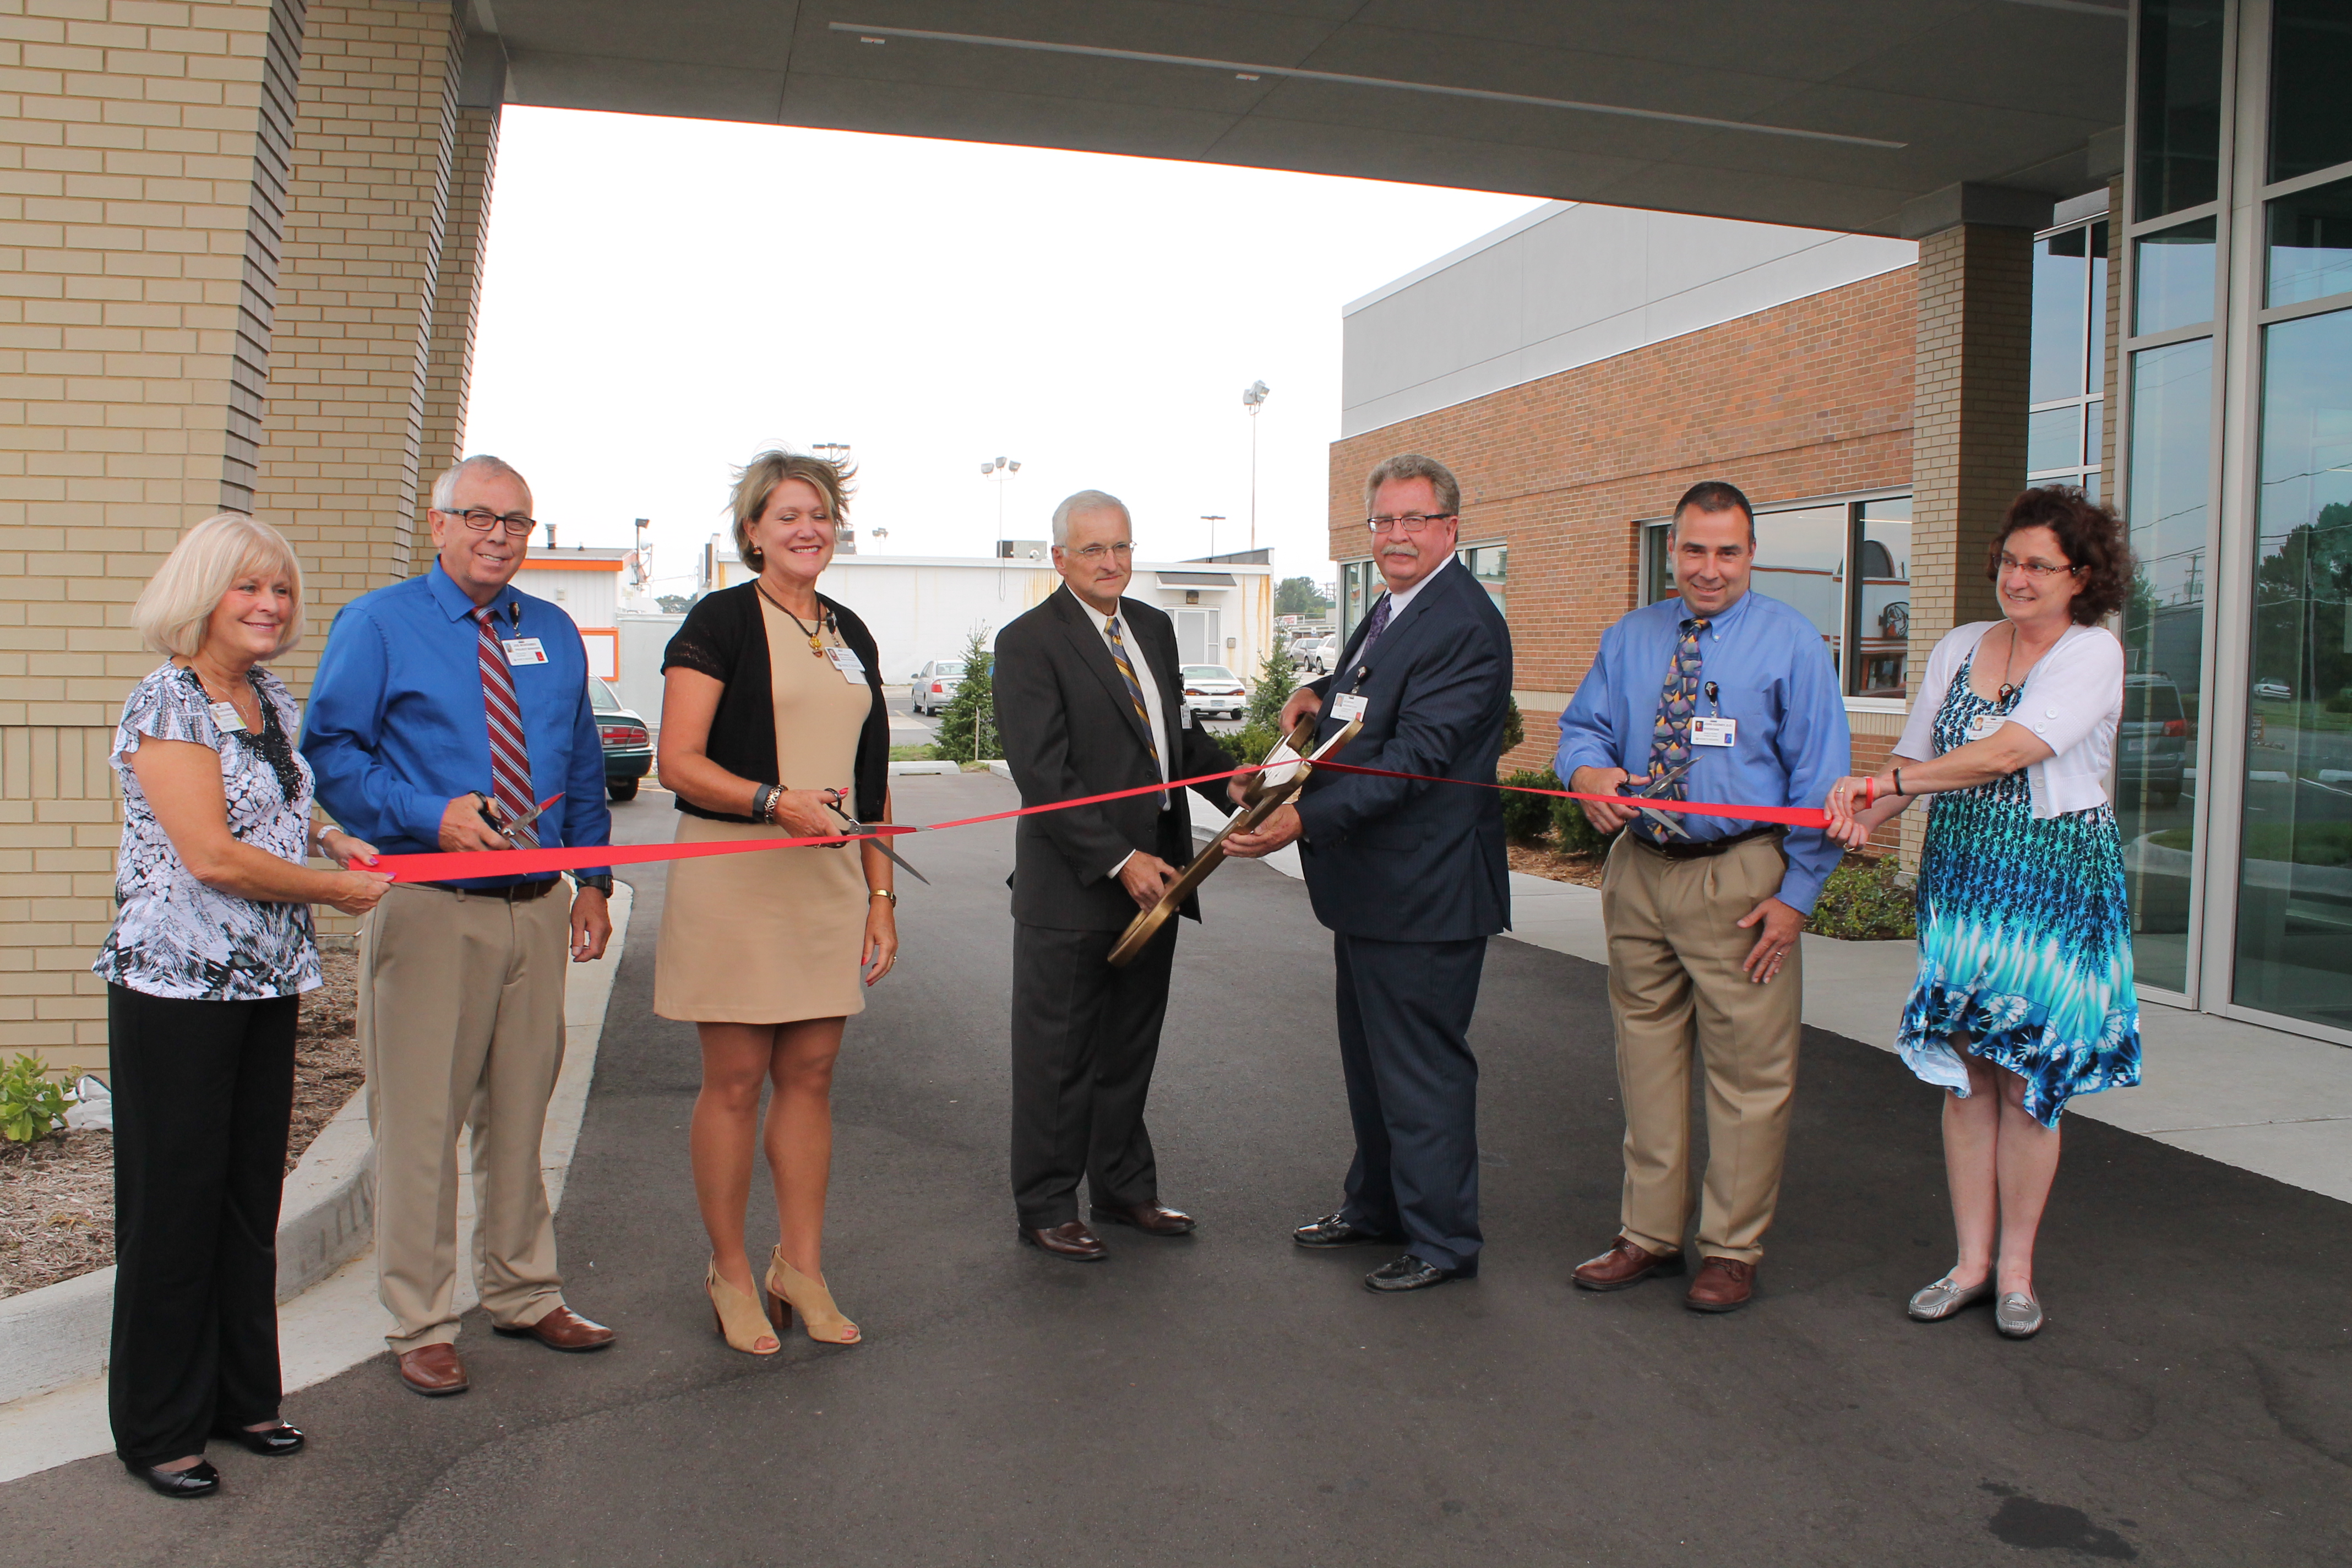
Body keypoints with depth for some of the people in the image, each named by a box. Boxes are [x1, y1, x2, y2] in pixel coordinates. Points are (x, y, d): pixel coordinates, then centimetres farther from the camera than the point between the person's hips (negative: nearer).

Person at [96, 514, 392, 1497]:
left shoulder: (275, 700, 11)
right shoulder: (167, 702, -13)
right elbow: (213, 856, -20)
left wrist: (332, 841, 9)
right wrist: (337, 888, -11)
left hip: (268, 981, 7)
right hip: (176, 985, -7)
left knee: (251, 1193, 14)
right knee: (174, 1200, 3)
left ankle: (240, 1396, 27)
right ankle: (159, 1429, 17)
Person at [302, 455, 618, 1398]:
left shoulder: (554, 634, 14)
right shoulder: (376, 627, 0)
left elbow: (582, 765, 18)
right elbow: (330, 754, -5)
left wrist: (594, 879, 12)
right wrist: (431, 817, -18)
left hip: (536, 907, 5)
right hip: (427, 906, -4)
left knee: (519, 1113, 14)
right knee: (420, 1119, -1)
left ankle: (524, 1295, 28)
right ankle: (421, 1326, 13)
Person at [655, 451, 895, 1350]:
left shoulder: (851, 635, 15)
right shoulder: (721, 621, -2)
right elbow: (679, 761, -10)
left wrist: (881, 894, 13)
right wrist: (777, 802, -24)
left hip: (830, 876, 5)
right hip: (735, 877, -5)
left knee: (810, 1075, 8)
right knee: (735, 1080, 2)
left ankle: (801, 1268, 20)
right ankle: (730, 1274, 17)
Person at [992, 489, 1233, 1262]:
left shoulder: (1153, 627, 12)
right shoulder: (1028, 642, -10)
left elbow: (1181, 730, 18)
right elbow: (1044, 775, -17)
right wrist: (1118, 861, -20)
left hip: (1153, 871, 7)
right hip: (1073, 883, -7)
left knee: (1130, 1049, 17)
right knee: (1058, 1055, 5)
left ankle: (1123, 1189, 31)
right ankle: (1045, 1207, 18)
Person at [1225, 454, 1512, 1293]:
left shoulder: (1465, 625, -19)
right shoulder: (1388, 611, 13)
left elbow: (1414, 758, -27)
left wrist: (1305, 818, -33)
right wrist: (1322, 694, 4)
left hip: (1423, 891, -10)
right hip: (1366, 883, 10)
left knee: (1422, 1067, 1)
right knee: (1370, 1058, 22)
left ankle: (1442, 1240, 17)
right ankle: (1376, 1204, 39)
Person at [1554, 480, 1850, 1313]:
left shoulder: (1791, 642, -2)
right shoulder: (1628, 639, 11)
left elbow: (1820, 775, -4)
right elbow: (1583, 724, 13)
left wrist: (1797, 893, -10)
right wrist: (1588, 771, -13)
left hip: (1740, 882, -4)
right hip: (1639, 870, 4)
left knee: (1747, 1071, 1)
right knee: (1646, 1056, 12)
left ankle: (1731, 1250, 16)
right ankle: (1650, 1234, 26)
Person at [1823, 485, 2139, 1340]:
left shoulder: (2093, 653, -5)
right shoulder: (1959, 648, 11)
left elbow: (2010, 752, -18)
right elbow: (1915, 757, 10)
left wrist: (1894, 778, -17)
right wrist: (1868, 812, -9)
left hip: (2053, 881, -4)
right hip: (1959, 876, 5)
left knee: (2027, 1077, 1)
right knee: (1964, 1072, 7)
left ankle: (2016, 1268, 16)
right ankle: (1971, 1258, 18)